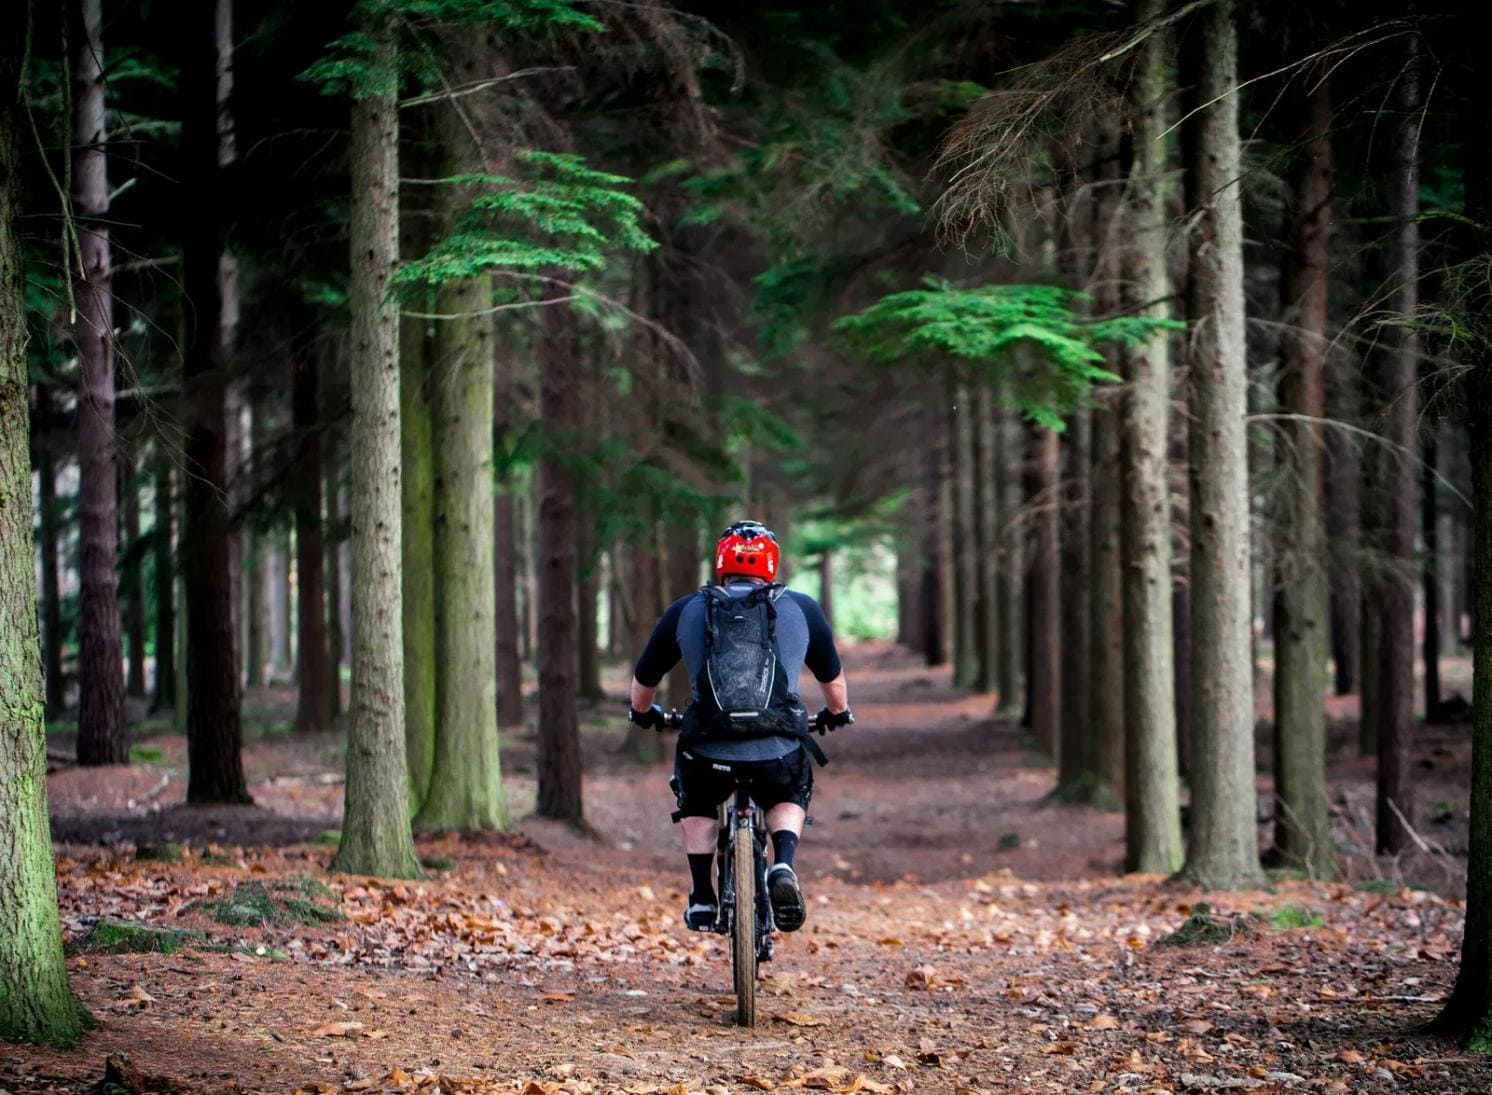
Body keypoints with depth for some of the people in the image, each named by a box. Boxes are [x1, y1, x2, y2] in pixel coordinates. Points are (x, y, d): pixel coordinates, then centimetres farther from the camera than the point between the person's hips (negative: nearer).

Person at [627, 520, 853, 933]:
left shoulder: (685, 611, 14)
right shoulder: (802, 608, 14)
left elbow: (643, 682, 25)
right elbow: (833, 680, 28)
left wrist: (643, 714, 47)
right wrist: (838, 714, 49)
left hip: (709, 752, 0)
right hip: (779, 754, 0)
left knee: (697, 805, 33)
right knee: (790, 798, 32)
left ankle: (701, 900, 27)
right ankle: (783, 866, 6)